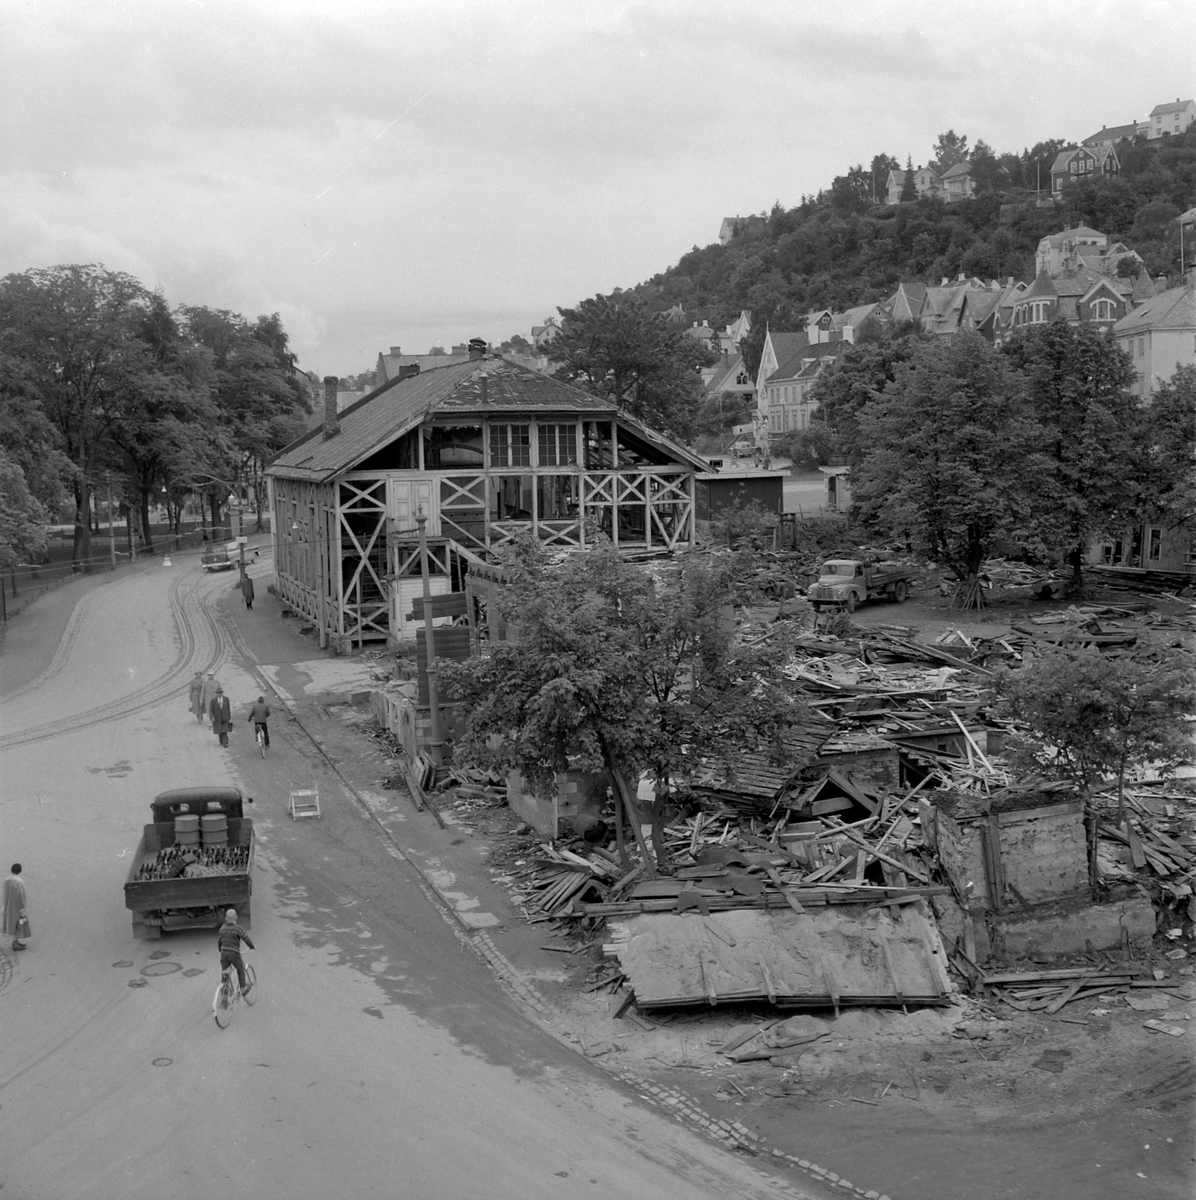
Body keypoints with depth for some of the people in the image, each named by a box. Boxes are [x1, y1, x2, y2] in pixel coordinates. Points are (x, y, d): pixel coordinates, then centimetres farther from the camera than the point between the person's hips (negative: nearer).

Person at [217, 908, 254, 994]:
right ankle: (243, 989, 25)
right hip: (234, 953, -5)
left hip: (224, 953, 5)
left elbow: (218, 941, 14)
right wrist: (252, 946, 8)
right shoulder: (237, 928, -12)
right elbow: (246, 938, -10)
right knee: (240, 970, 18)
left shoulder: (222, 928, 4)